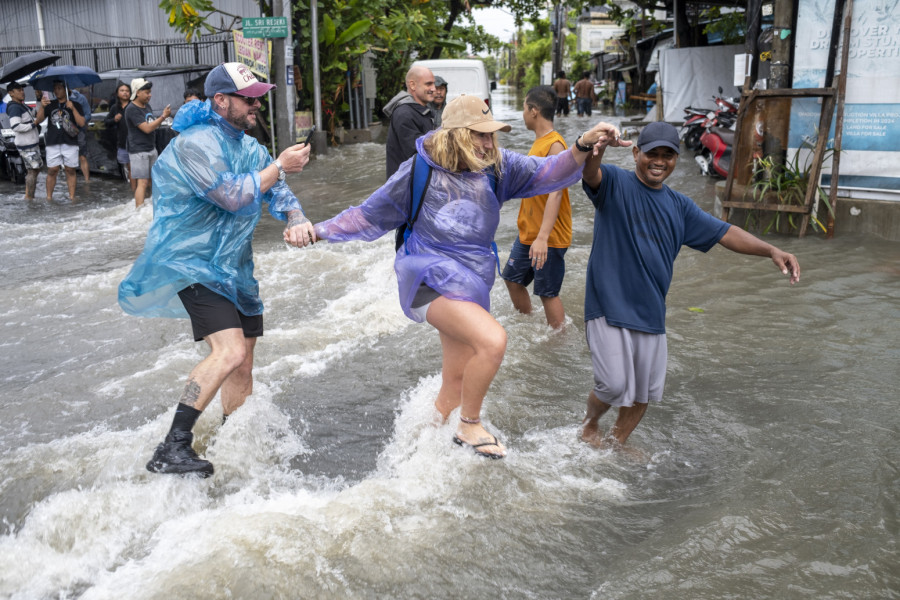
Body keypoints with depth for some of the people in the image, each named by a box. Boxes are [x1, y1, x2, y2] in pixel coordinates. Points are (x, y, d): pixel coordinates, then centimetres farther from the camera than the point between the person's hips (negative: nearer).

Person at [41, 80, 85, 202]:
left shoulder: (75, 105, 7)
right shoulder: (50, 104, 13)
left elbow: (82, 123, -4)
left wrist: (73, 108, -15)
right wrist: (42, 107, -16)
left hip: (70, 143, -1)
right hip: (53, 143, 2)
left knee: (70, 170, 2)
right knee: (52, 170, 0)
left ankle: (72, 197, 7)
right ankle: (49, 197, 5)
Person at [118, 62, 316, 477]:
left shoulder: (247, 145, 14)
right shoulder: (196, 143, -15)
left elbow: (278, 191, 9)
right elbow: (232, 195, -23)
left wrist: (296, 221, -12)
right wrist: (279, 167, -13)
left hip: (233, 267, 9)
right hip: (193, 264, -9)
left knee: (242, 366, 12)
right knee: (229, 351, -25)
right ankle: (172, 449, -21)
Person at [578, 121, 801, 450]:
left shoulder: (679, 206, 11)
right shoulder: (615, 183, -6)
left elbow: (723, 232, 11)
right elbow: (590, 172, -28)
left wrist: (771, 250, -3)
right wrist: (596, 147, -52)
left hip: (650, 312, 6)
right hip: (609, 307, -6)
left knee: (645, 391, 12)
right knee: (614, 385, -9)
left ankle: (617, 441, 37)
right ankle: (589, 425, 24)